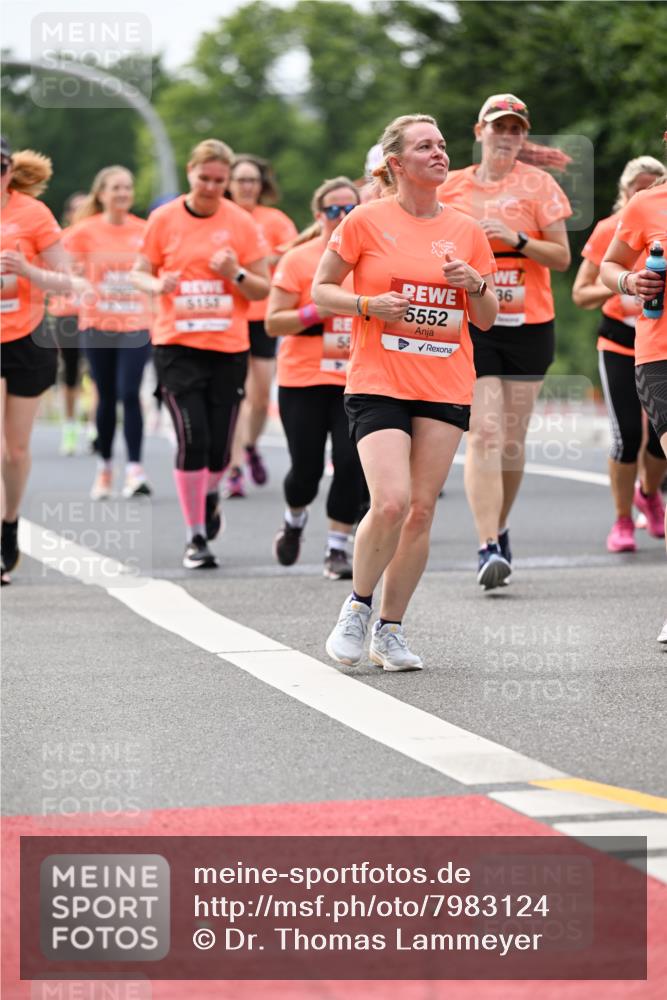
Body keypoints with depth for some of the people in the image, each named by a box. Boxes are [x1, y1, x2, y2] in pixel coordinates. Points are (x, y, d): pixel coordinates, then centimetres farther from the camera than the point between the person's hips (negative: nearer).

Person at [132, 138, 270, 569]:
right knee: (193, 437, -12)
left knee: (219, 445, 3)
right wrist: (158, 285, -14)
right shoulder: (164, 219, 0)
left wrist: (237, 274, -16)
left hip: (229, 346, 1)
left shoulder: (242, 223, 1)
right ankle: (196, 537, -1)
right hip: (178, 345, -1)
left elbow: (263, 289, 4)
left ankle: (210, 496, 39)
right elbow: (141, 272, 8)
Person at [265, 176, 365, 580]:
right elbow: (273, 322, -5)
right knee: (307, 468, 0)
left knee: (351, 463, -10)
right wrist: (317, 312, -17)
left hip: (355, 381, 2)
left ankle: (338, 549, 0)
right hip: (303, 380, -2)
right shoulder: (298, 260, -2)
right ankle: (295, 521, 32)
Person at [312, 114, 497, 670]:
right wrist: (369, 305, -13)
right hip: (377, 383, -4)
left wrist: (476, 285, -7)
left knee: (422, 510, 1)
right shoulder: (366, 221, -2)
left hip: (446, 388, 4)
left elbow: (487, 319, 14)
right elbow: (321, 291, 5)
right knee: (391, 502, -18)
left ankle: (390, 630, 13)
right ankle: (358, 606, 7)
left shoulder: (466, 230, 8)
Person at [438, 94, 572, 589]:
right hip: (470, 325, 0)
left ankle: (499, 529, 27)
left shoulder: (538, 183, 2)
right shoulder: (452, 187, 6)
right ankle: (489, 547, -19)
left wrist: (517, 239, -16)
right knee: (484, 433, -14)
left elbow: (562, 256, -1)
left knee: (512, 438, 6)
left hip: (529, 325, 0)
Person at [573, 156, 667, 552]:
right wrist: (614, 287, -19)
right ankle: (623, 521, 8)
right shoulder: (607, 232, -3)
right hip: (619, 344, -1)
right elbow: (581, 294, -1)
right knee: (627, 434, -10)